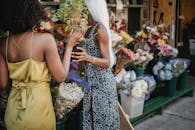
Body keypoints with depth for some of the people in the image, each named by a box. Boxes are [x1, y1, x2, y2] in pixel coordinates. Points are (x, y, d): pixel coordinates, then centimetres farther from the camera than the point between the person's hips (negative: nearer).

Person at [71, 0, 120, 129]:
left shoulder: (100, 29, -15)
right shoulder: (90, 30, 9)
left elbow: (107, 62, -17)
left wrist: (88, 58, -32)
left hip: (101, 81, -8)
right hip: (93, 81, 8)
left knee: (102, 119, 0)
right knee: (94, 117, 12)